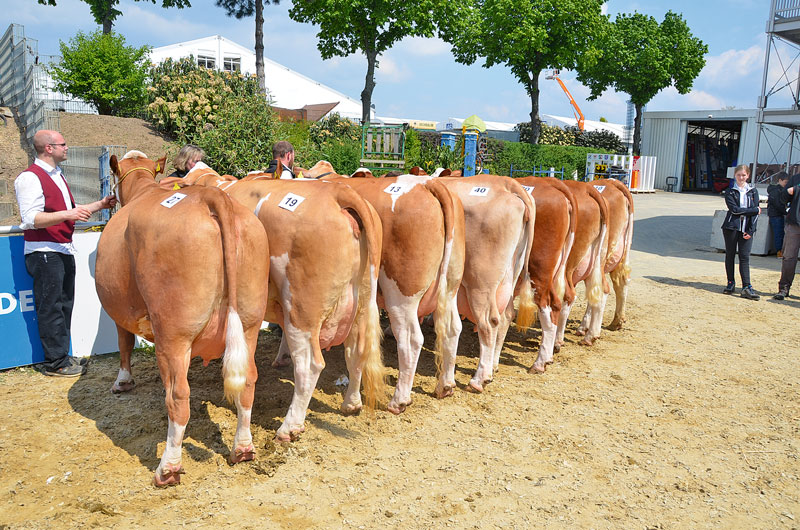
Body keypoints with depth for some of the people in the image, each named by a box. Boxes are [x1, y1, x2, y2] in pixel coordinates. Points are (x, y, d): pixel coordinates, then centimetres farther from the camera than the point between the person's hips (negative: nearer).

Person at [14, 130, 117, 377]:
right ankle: (55, 362, 4)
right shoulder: (30, 178, -11)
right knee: (51, 307, -3)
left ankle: (61, 355, 21)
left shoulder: (57, 175, 19)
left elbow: (68, 209, 28)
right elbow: (31, 219, -19)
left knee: (64, 304, 12)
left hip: (64, 250, 9)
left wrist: (100, 205, 19)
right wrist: (67, 215, -27)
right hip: (44, 252, -9)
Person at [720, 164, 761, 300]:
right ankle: (730, 283, 17)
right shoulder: (730, 192, 3)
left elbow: (755, 214, 4)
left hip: (746, 229, 1)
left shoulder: (753, 192, 8)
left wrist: (750, 231, -5)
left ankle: (746, 287, -6)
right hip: (731, 227, -1)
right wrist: (754, 210, -7)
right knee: (730, 255, 5)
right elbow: (734, 209, -9)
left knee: (745, 257, -4)